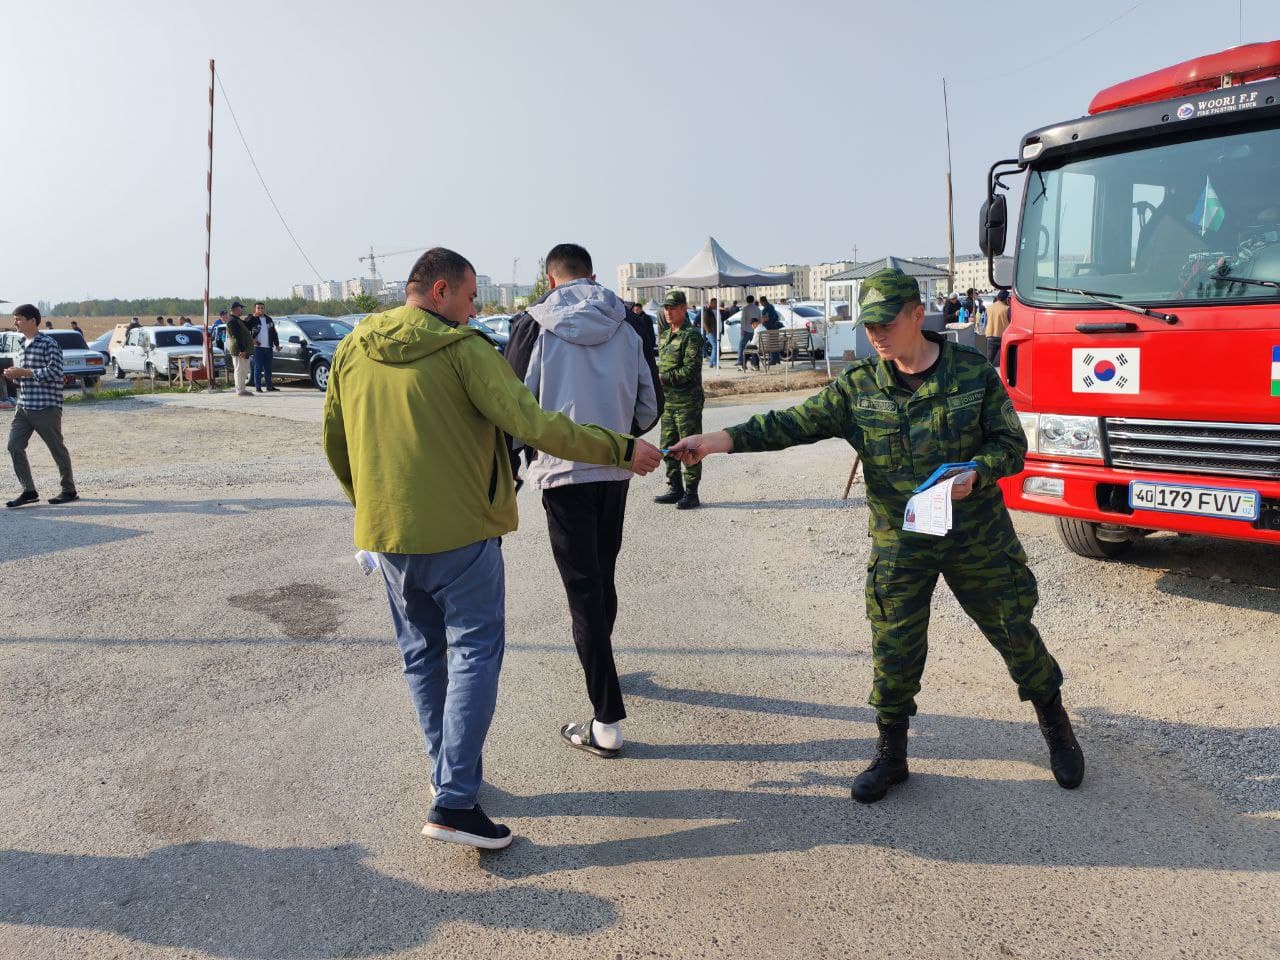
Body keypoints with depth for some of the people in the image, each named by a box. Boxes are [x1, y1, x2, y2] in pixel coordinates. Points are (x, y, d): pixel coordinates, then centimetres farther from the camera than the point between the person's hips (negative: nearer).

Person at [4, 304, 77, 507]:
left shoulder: (49, 344, -8)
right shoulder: (22, 345, 17)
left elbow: (55, 372, -19)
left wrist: (23, 372, -17)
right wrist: (14, 376, 4)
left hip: (46, 407, -8)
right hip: (24, 406, 8)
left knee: (57, 449, 2)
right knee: (14, 446, -1)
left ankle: (69, 491, 13)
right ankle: (28, 491, 4)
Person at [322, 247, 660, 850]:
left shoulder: (352, 351, 5)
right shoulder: (461, 349, -12)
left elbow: (335, 444, 13)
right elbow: (534, 426, -20)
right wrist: (622, 450, -15)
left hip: (387, 533, 6)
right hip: (460, 532, -6)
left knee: (422, 656, 18)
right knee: (473, 654, 3)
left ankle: (450, 777, 29)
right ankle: (453, 803, -1)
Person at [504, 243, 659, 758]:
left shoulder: (534, 325, -7)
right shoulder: (626, 327, 3)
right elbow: (648, 408, 5)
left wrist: (511, 464, 7)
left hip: (562, 471, -4)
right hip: (614, 471, 4)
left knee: (583, 589, -1)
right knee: (604, 577, 21)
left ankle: (607, 722, -1)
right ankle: (598, 664, 42)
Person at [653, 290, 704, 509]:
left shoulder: (692, 335, -10)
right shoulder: (664, 336, 16)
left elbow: (690, 370, -18)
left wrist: (662, 377, -17)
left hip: (688, 401, -8)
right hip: (668, 400, 8)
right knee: (668, 446, 12)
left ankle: (691, 493, 4)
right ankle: (675, 489, 23)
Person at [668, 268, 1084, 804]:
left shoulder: (973, 372, -7)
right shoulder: (859, 387, -4)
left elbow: (1011, 445, -2)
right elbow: (796, 423, -11)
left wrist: (976, 474, -25)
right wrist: (719, 440, -24)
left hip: (979, 537, 0)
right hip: (899, 545, 1)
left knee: (1015, 633, 12)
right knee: (894, 650, 4)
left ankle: (1057, 731, 38)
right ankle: (890, 755, 24)